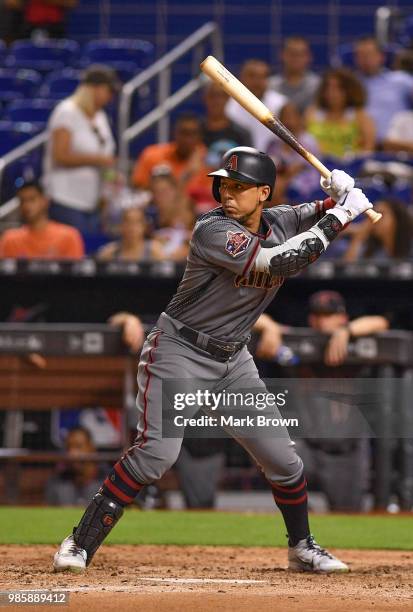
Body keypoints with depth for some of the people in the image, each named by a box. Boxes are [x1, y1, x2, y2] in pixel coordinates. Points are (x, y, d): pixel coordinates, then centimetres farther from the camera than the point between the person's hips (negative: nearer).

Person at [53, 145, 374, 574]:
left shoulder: (277, 223, 1)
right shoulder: (214, 230, -21)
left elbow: (318, 216, 16)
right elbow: (277, 264, -30)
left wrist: (340, 197, -9)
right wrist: (337, 218, -26)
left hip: (232, 361, 7)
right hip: (179, 352, -7)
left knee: (282, 458, 8)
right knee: (157, 450, -23)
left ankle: (302, 548, 29)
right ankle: (80, 544, -17)